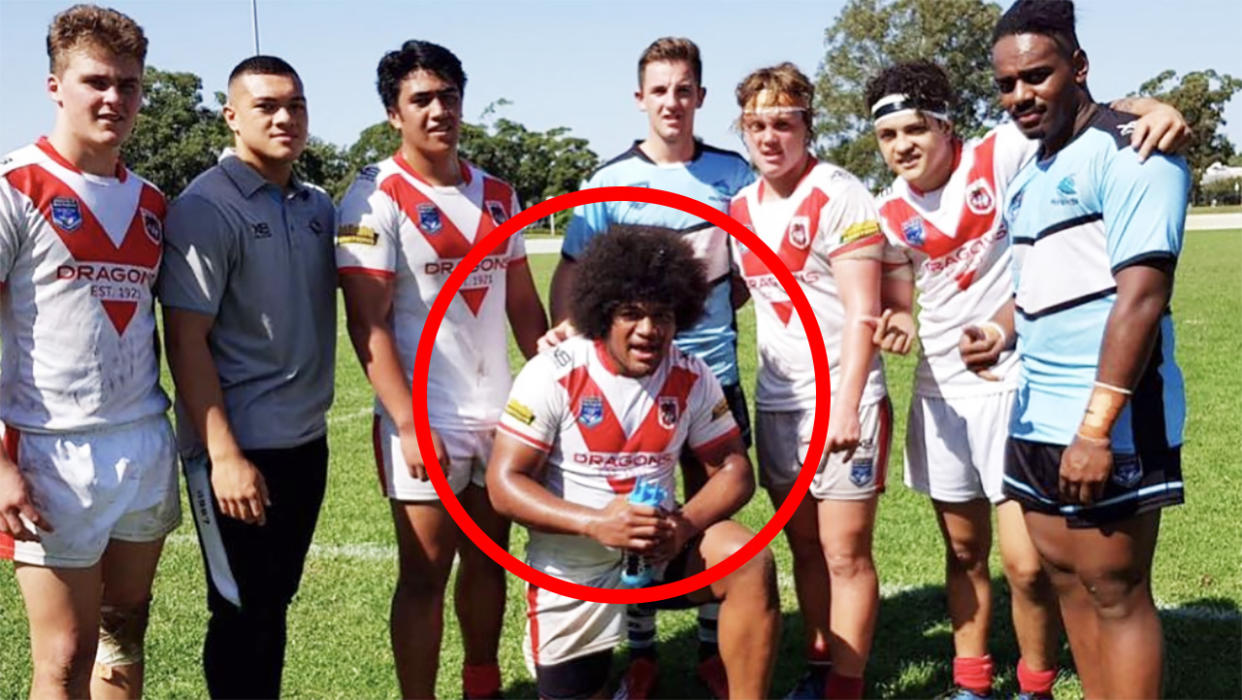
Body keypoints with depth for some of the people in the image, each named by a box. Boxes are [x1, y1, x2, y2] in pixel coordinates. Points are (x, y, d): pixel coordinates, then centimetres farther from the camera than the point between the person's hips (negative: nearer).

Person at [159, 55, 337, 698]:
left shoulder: (319, 207, 8)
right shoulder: (205, 208, -11)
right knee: (242, 614, 5)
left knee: (275, 604, 17)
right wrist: (224, 455, -19)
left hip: (306, 441, 6)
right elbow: (185, 342, -15)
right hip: (240, 451, -6)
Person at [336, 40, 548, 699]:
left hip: (501, 413, 6)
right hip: (424, 421, -6)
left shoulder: (498, 195, 9)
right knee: (425, 573, 2)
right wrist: (408, 424, -19)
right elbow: (368, 325, -14)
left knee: (489, 559, 16)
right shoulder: (376, 196, -9)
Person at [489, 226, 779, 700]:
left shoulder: (693, 379, -6)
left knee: (750, 562, -26)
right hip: (572, 563, -1)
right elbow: (504, 484, -17)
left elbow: (733, 470, -3)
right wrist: (595, 523, -32)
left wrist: (685, 524, -25)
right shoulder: (553, 375, -16)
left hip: (659, 547, 2)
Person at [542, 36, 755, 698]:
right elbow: (571, 268, -2)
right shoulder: (612, 181, -3)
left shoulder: (732, 172, 3)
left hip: (715, 369, 2)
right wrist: (566, 325, -21)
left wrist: (715, 308, -4)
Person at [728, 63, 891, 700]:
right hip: (775, 401, 6)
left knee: (845, 552, -1)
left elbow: (861, 310, -14)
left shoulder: (839, 196, -10)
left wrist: (846, 403, -20)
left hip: (840, 398, -6)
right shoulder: (741, 206, 9)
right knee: (804, 547, 13)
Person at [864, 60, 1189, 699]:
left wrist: (1155, 108, -38)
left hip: (1015, 385, -5)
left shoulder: (1002, 155, -11)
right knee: (963, 550, 16)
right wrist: (895, 324, -15)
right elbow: (897, 298, 8)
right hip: (941, 391, 5)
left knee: (1027, 563, -8)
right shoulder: (891, 211, 2)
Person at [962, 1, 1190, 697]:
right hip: (1038, 416, 9)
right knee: (1067, 579, 14)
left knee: (1115, 593, 0)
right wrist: (1001, 332, 3)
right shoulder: (1032, 169, 14)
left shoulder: (1129, 150, -12)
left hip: (1107, 425, -8)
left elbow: (1141, 295, -20)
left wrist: (1097, 428, -24)